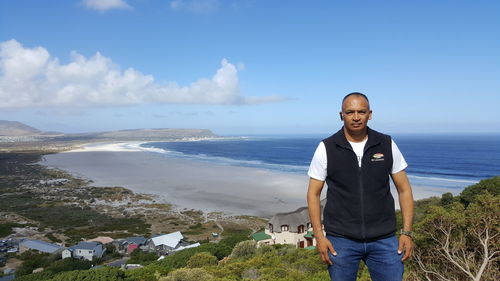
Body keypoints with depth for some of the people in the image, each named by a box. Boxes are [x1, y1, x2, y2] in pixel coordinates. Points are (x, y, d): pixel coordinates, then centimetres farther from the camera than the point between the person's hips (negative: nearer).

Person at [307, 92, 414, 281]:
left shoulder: (387, 145, 1)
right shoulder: (326, 148, -5)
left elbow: (404, 189, 6)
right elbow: (313, 194, -2)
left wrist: (407, 232, -1)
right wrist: (319, 236, -8)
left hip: (384, 239, 2)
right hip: (340, 240, -1)